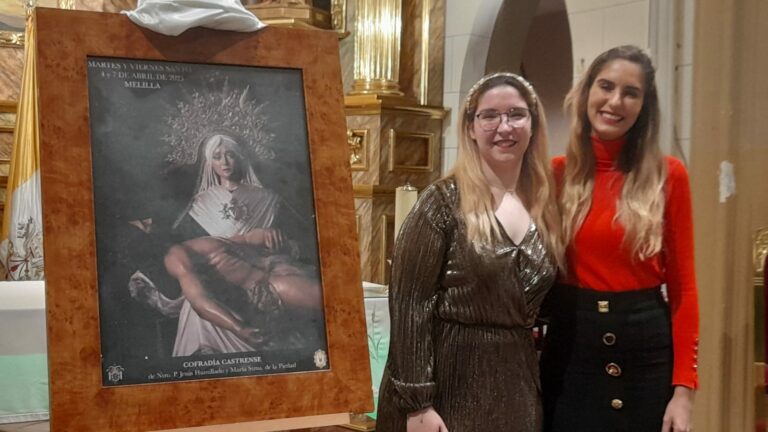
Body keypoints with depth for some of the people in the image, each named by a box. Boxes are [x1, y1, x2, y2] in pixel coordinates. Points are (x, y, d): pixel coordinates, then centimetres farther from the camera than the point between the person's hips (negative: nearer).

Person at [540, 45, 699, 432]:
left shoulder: (667, 176, -3)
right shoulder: (556, 174, 1)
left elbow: (682, 287, -4)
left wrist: (683, 388, -8)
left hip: (647, 350, -1)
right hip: (569, 348, 1)